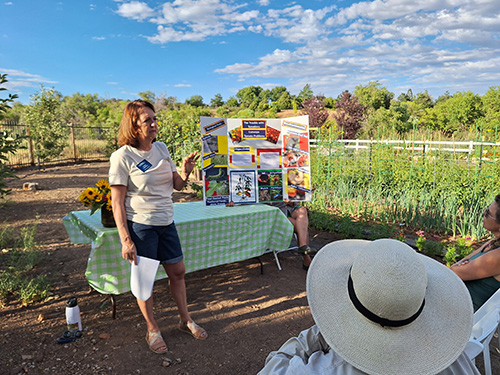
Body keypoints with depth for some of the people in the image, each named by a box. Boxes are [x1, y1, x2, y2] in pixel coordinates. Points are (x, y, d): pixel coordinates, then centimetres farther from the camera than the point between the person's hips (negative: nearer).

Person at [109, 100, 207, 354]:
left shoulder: (161, 149, 6)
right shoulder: (122, 156, -12)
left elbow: (176, 185, 12)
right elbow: (117, 202, -12)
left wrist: (185, 171, -10)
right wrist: (126, 240, -17)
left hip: (166, 222, 6)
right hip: (140, 226, -6)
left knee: (177, 271, 14)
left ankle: (185, 320, 35)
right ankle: (152, 330, 29)